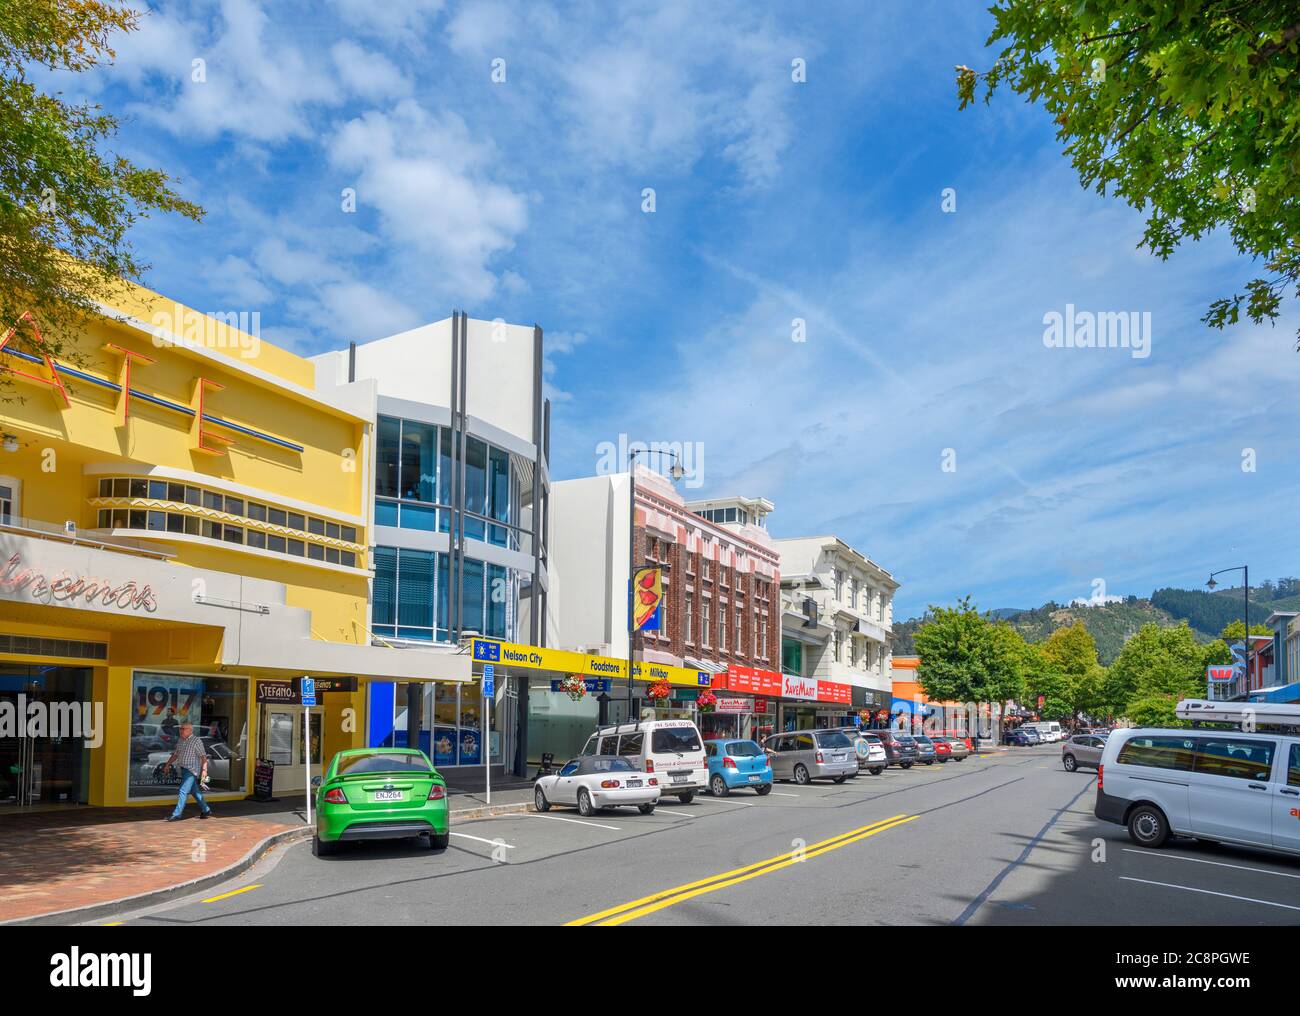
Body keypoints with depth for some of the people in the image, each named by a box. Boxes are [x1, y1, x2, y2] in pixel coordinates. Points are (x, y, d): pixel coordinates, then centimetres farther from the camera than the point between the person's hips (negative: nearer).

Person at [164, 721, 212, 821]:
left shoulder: (196, 741, -11)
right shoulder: (180, 741, 12)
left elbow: (203, 756, -15)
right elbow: (175, 754, 22)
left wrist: (204, 769, -22)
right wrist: (168, 764, 12)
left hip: (192, 771, -8)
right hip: (184, 770, 8)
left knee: (183, 791, -12)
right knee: (195, 792, 13)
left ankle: (176, 814, -11)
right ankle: (206, 810, 23)